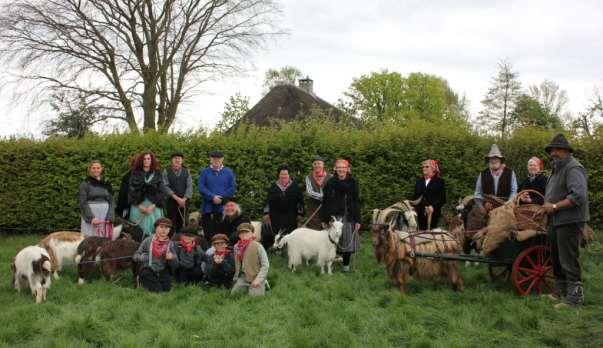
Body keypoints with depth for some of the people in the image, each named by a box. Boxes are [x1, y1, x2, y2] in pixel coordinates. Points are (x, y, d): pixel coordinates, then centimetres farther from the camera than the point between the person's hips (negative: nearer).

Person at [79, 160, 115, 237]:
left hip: (105, 218, 3)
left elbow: (111, 202, 9)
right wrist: (91, 218, -14)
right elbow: (83, 203, -4)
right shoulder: (85, 184, 3)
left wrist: (109, 218, -4)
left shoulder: (107, 184, 13)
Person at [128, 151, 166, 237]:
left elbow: (161, 191, 2)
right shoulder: (135, 174, 7)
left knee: (152, 229, -4)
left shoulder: (157, 174, 7)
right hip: (138, 207, 0)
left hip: (154, 207, 0)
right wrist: (140, 205, -8)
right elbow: (132, 190, 2)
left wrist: (153, 206, -10)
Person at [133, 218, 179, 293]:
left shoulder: (170, 244, 7)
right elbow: (135, 256, 4)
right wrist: (144, 257, -16)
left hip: (162, 272, 2)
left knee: (166, 288, -21)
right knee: (157, 290, -22)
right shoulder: (148, 241, 2)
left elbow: (175, 265, 8)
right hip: (148, 272, -2)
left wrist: (171, 258, -13)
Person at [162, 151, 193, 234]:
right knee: (172, 224, -5)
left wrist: (184, 199, -10)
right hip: (171, 201, -2)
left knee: (181, 224, 2)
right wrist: (176, 198, -13)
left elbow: (189, 186, 3)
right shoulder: (166, 172, 3)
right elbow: (165, 186, -6)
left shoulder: (186, 171, 10)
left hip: (183, 202, 2)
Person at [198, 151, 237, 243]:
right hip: (208, 207, 0)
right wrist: (212, 197, -12)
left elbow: (233, 188, 2)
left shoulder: (228, 172, 8)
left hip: (223, 207, 0)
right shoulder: (205, 172, 8)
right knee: (208, 234, 0)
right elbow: (201, 187, -1)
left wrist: (221, 198, -9)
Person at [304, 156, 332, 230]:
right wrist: (322, 196, -17)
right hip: (313, 208, 0)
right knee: (313, 230, -1)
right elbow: (309, 192, -6)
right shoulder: (309, 178, 6)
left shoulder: (330, 177, 5)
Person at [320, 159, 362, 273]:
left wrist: (357, 220, -3)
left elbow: (356, 202, 2)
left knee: (348, 241, 2)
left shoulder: (352, 183, 1)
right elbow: (325, 202, 3)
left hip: (348, 216, 0)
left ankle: (346, 265, 16)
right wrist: (324, 219, 0)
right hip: (333, 216, 0)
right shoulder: (330, 183, 1)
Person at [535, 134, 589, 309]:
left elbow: (579, 196, -27)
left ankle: (574, 296, 1)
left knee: (568, 260, -7)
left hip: (569, 221, -11)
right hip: (556, 221, 11)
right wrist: (545, 208, 10)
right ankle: (560, 292, 30)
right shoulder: (557, 169, 18)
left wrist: (555, 206, -21)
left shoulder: (573, 168, -15)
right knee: (556, 258, 18)